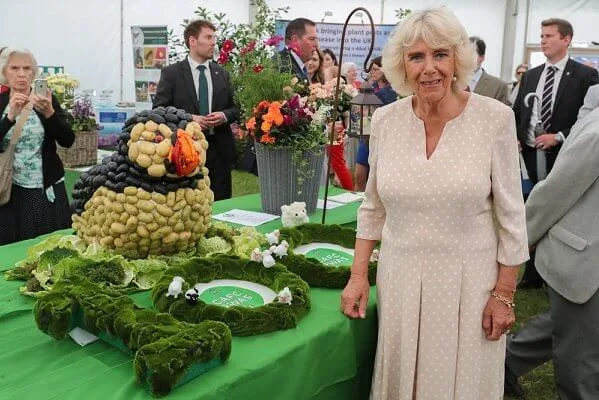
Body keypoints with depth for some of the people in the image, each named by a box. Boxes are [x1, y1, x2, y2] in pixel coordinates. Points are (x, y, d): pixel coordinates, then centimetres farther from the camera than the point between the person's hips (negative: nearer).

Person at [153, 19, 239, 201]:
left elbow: (235, 108, 16)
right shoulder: (171, 73, 1)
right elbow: (159, 110, -2)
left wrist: (224, 116, -7)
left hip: (219, 151, 4)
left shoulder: (222, 74, 13)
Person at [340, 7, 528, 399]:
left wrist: (504, 294, -5)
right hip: (399, 276, 3)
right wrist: (359, 275, 4)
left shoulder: (495, 118, -11)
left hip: (468, 278, -2)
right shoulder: (385, 120, -3)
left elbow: (511, 216, -5)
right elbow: (373, 207, 7)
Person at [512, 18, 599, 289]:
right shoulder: (531, 76, 11)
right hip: (531, 156, 4)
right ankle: (533, 273, 22)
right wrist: (516, 139, -3)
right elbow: (518, 113, 15)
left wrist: (559, 137, -15)